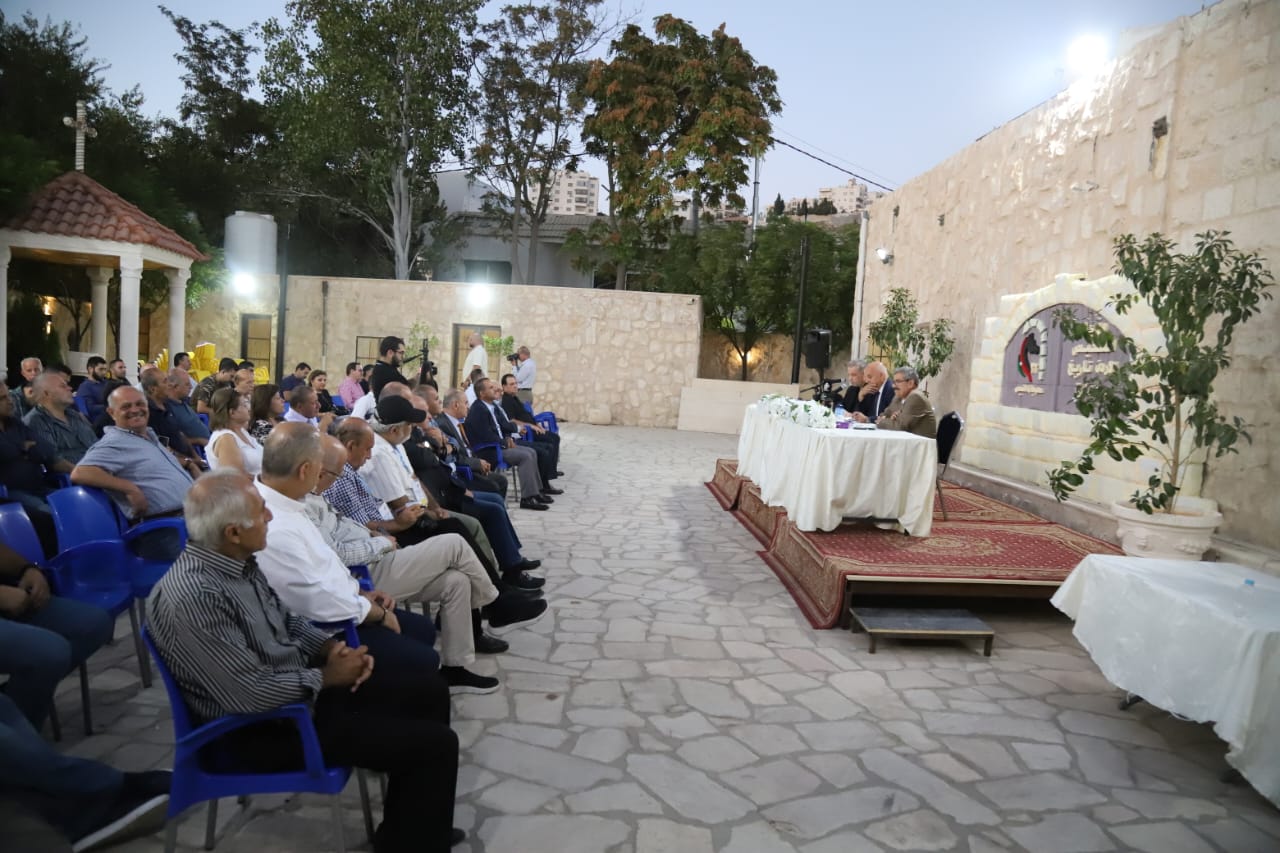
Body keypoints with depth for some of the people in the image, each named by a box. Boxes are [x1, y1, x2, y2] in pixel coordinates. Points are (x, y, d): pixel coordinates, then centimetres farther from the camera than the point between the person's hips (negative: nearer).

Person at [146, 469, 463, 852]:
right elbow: (251, 693, -29)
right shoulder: (191, 597, -30)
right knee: (435, 745, -14)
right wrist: (327, 677, -15)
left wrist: (332, 646, -4)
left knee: (429, 691, 11)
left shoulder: (236, 560, -1)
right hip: (266, 723, -9)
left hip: (297, 681, 9)